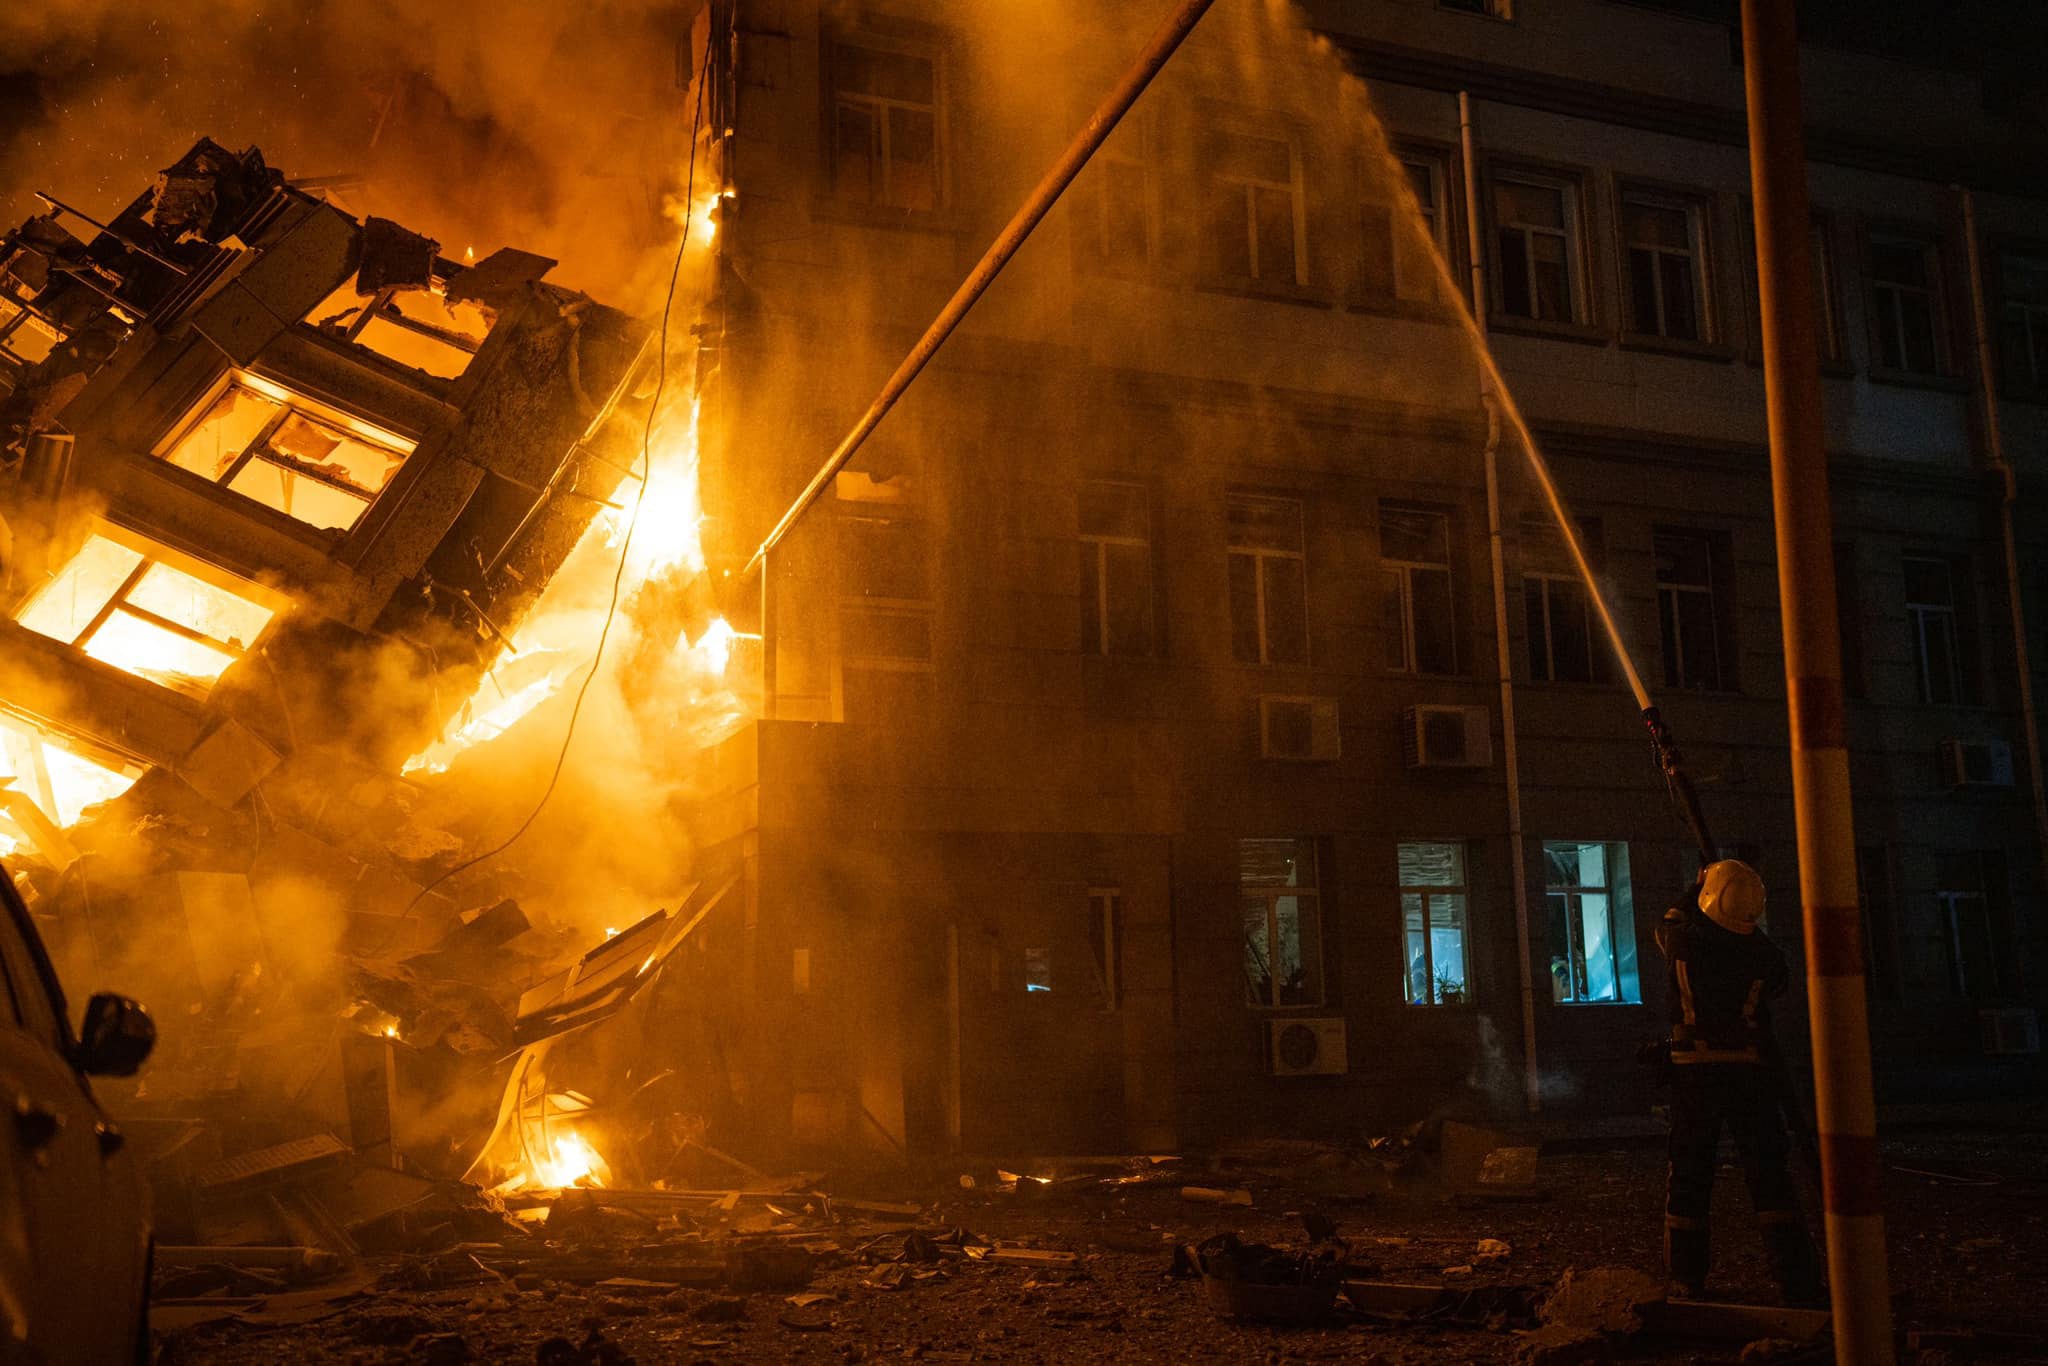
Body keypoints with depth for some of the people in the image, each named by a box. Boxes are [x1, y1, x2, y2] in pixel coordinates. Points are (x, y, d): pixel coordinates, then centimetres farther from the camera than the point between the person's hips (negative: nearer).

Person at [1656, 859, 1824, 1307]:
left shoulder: (1684, 940, -7)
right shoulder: (1764, 953, -6)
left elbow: (1667, 925, 17)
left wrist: (1694, 892, 29)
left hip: (1695, 1073, 0)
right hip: (1751, 1072, 0)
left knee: (1689, 1175, 9)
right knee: (1769, 1174, 2)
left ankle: (1686, 1281, 13)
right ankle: (1798, 1281, -2)